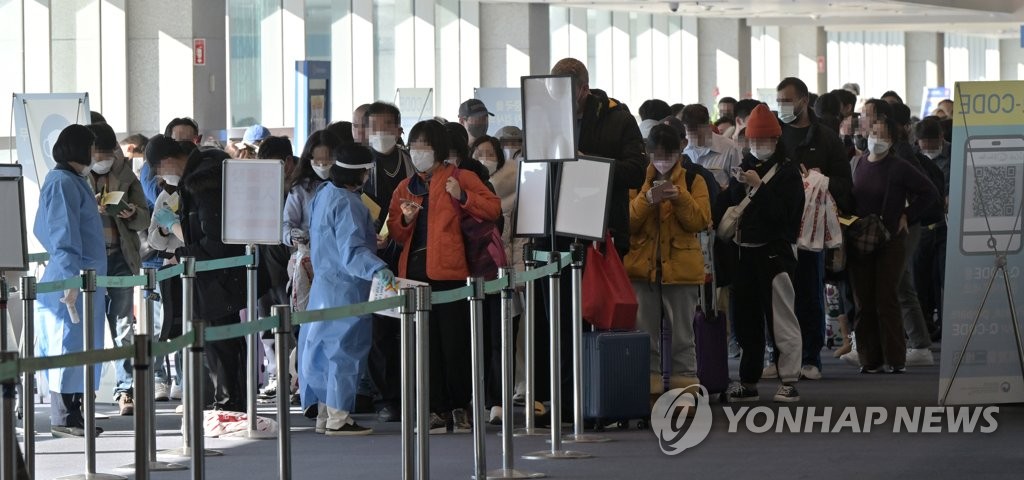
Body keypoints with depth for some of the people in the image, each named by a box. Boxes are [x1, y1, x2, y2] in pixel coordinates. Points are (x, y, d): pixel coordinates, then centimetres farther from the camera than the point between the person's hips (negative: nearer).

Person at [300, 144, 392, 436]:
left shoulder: (323, 194, 10)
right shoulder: (347, 203, -20)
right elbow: (351, 250, -28)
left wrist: (370, 240, 30)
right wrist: (377, 269, -41)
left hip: (325, 285, 10)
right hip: (346, 288, -10)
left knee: (328, 349, 15)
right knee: (345, 349, -3)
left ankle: (325, 415, 21)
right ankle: (337, 419, -1)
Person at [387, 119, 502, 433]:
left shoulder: (459, 179, 5)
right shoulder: (405, 188, 19)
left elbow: (494, 208, -2)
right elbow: (395, 233, 16)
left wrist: (462, 197, -14)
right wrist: (405, 219, -4)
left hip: (448, 270, -5)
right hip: (414, 271, 5)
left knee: (454, 342, -4)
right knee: (426, 345, 3)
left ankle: (460, 408, 6)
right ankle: (437, 410, 6)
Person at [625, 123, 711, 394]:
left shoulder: (693, 181, 4)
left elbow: (700, 221, -6)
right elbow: (628, 222, -3)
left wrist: (680, 198, -19)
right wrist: (647, 200, -19)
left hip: (681, 268, -1)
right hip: (642, 266, 1)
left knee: (682, 335, 3)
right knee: (645, 333, 4)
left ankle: (686, 388, 7)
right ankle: (648, 387, 10)